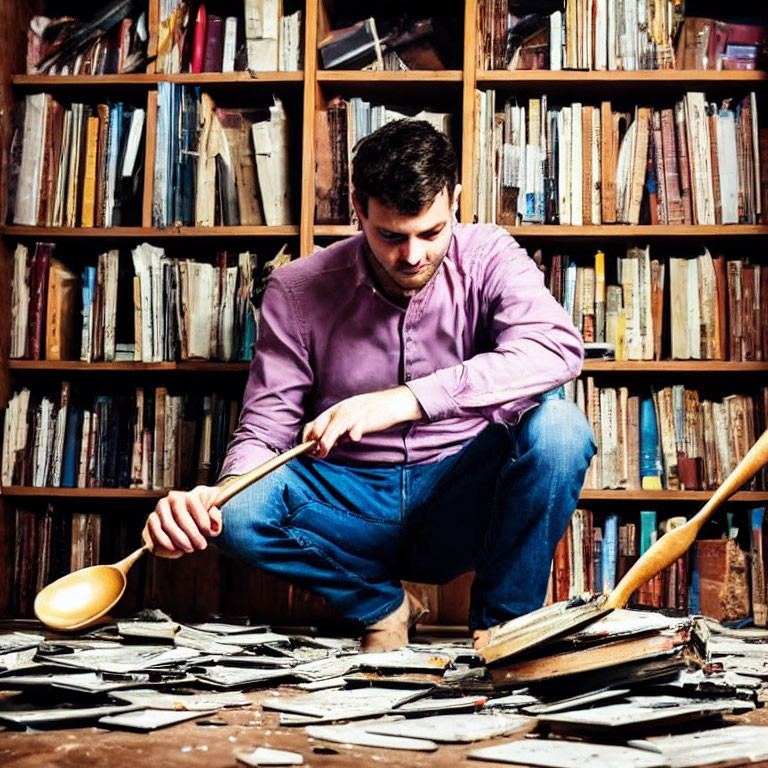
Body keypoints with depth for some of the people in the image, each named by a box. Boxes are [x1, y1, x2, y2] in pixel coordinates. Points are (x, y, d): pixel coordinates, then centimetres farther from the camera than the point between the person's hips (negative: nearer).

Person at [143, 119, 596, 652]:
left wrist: (408, 400, -39)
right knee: (241, 512, -28)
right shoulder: (298, 290, -6)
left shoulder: (487, 258, -8)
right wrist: (211, 500, -30)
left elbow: (558, 347, -29)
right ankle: (382, 604, 0)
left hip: (461, 496, 0)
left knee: (557, 426, -29)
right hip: (351, 504, 1)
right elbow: (265, 428, -6)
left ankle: (502, 621, -8)